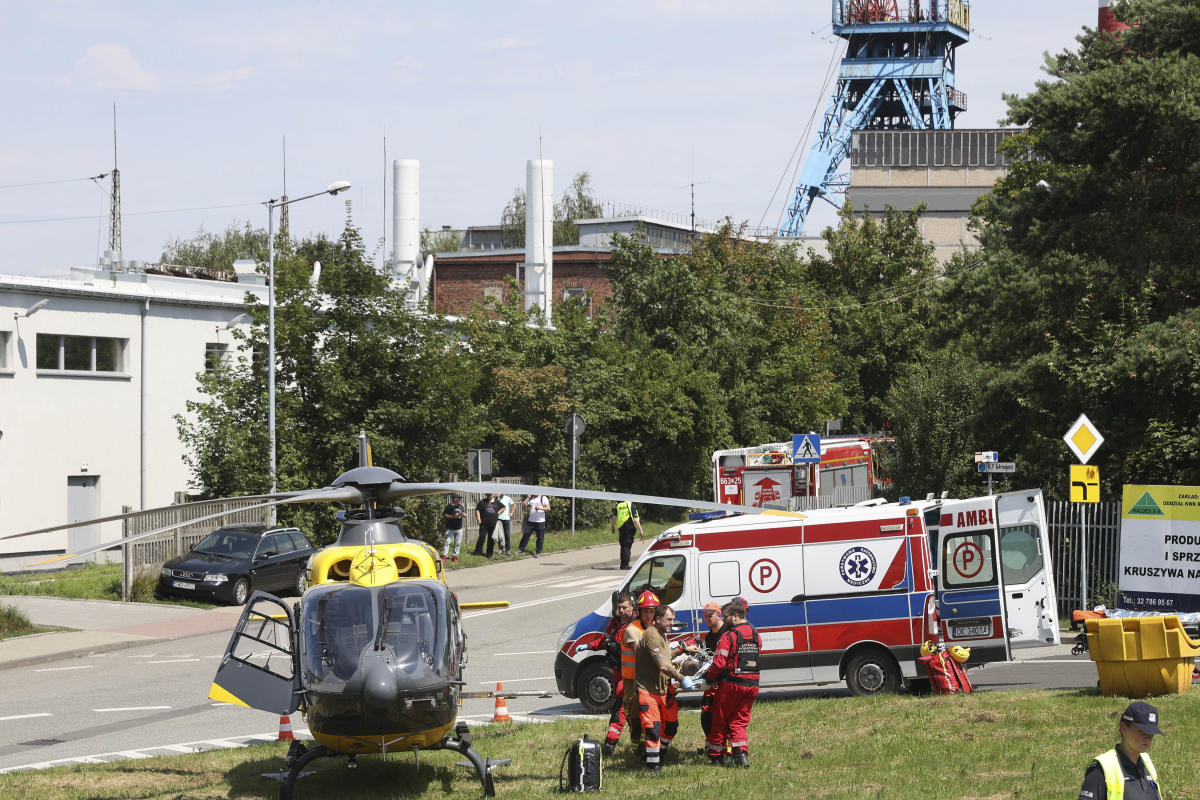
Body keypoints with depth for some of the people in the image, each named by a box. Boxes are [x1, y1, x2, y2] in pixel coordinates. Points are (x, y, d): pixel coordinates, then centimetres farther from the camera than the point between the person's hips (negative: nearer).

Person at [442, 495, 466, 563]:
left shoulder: (461, 507, 10)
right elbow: (444, 515, -9)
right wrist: (452, 516, -20)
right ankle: (444, 555, -4)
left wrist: (463, 514, -12)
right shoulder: (449, 507, -6)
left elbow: (465, 515, 12)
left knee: (458, 543, 7)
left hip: (459, 528, 5)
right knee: (447, 541, -6)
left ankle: (455, 555, 15)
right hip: (450, 528, -5)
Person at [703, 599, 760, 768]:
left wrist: (709, 678, 1)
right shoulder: (756, 635, 9)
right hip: (752, 685, 6)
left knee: (720, 721, 11)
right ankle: (742, 754, -6)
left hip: (732, 684, -6)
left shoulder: (729, 636, -13)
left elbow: (719, 664, -17)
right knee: (739, 722, 12)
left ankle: (716, 756, 19)